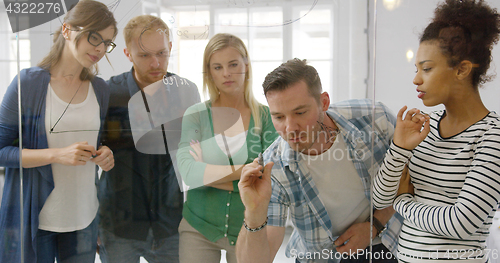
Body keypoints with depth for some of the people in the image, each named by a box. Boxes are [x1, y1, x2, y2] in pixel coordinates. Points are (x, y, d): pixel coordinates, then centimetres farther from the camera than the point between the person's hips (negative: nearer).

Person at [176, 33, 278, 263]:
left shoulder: (266, 117, -3)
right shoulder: (195, 115, -2)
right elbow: (188, 173, -15)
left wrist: (207, 173, -14)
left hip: (249, 231, 0)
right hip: (199, 229, 0)